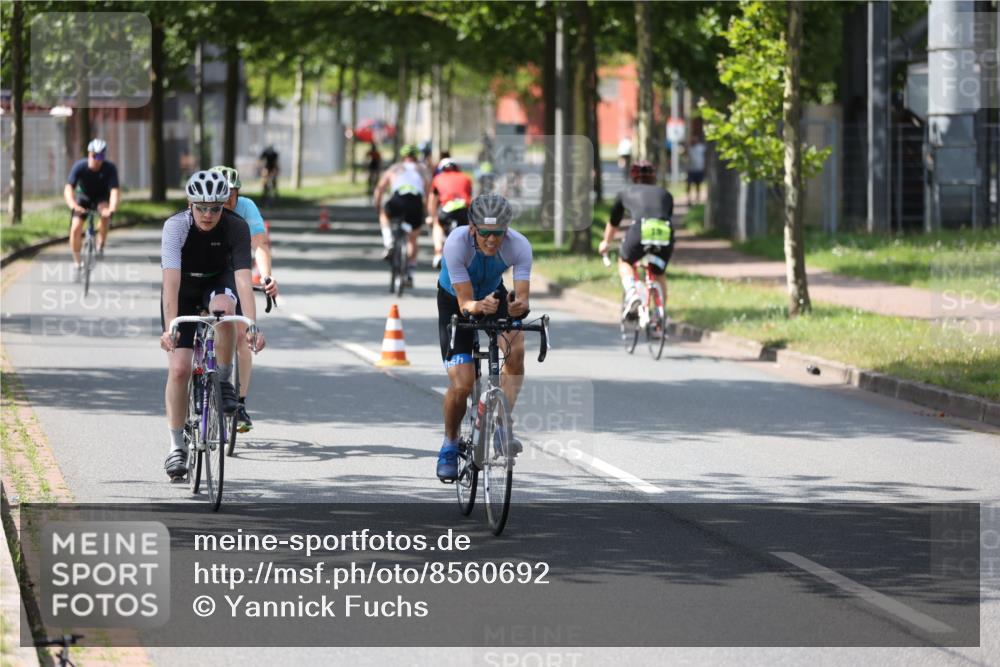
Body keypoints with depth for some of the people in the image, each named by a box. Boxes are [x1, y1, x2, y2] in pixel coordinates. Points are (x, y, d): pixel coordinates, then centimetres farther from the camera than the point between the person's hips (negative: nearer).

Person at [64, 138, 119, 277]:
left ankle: (100, 246, -13)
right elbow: (68, 189, -35)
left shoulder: (110, 168, -27)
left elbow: (115, 191, -37)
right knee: (75, 229, -17)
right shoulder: (79, 166, -27)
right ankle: (77, 263, 3)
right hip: (83, 198, 1)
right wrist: (73, 205, -54)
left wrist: (112, 209, -56)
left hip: (101, 198, -1)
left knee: (105, 214, -35)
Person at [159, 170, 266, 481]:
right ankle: (177, 447, 2)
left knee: (223, 306, -37)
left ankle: (224, 382, -16)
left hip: (218, 283, 0)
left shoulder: (236, 227, -26)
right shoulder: (176, 226, -28)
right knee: (178, 369, -11)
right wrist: (169, 327, -47)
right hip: (183, 291, 0)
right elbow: (171, 279, -36)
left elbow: (243, 279, -34)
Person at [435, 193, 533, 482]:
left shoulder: (519, 246, -30)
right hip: (455, 302, -2)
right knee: (462, 385, -13)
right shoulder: (456, 244, -35)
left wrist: (519, 305, -57)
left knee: (516, 348, -29)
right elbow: (465, 302, -35)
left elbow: (523, 296, -34)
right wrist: (479, 306, -57)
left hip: (494, 294, 2)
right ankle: (449, 445, 15)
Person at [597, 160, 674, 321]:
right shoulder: (665, 194, 31)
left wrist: (605, 243, 61)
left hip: (640, 231, -2)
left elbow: (613, 223, 42)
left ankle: (631, 293, 1)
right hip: (665, 234, 2)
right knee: (659, 274, 26)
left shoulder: (626, 193, 28)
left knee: (625, 262, 26)